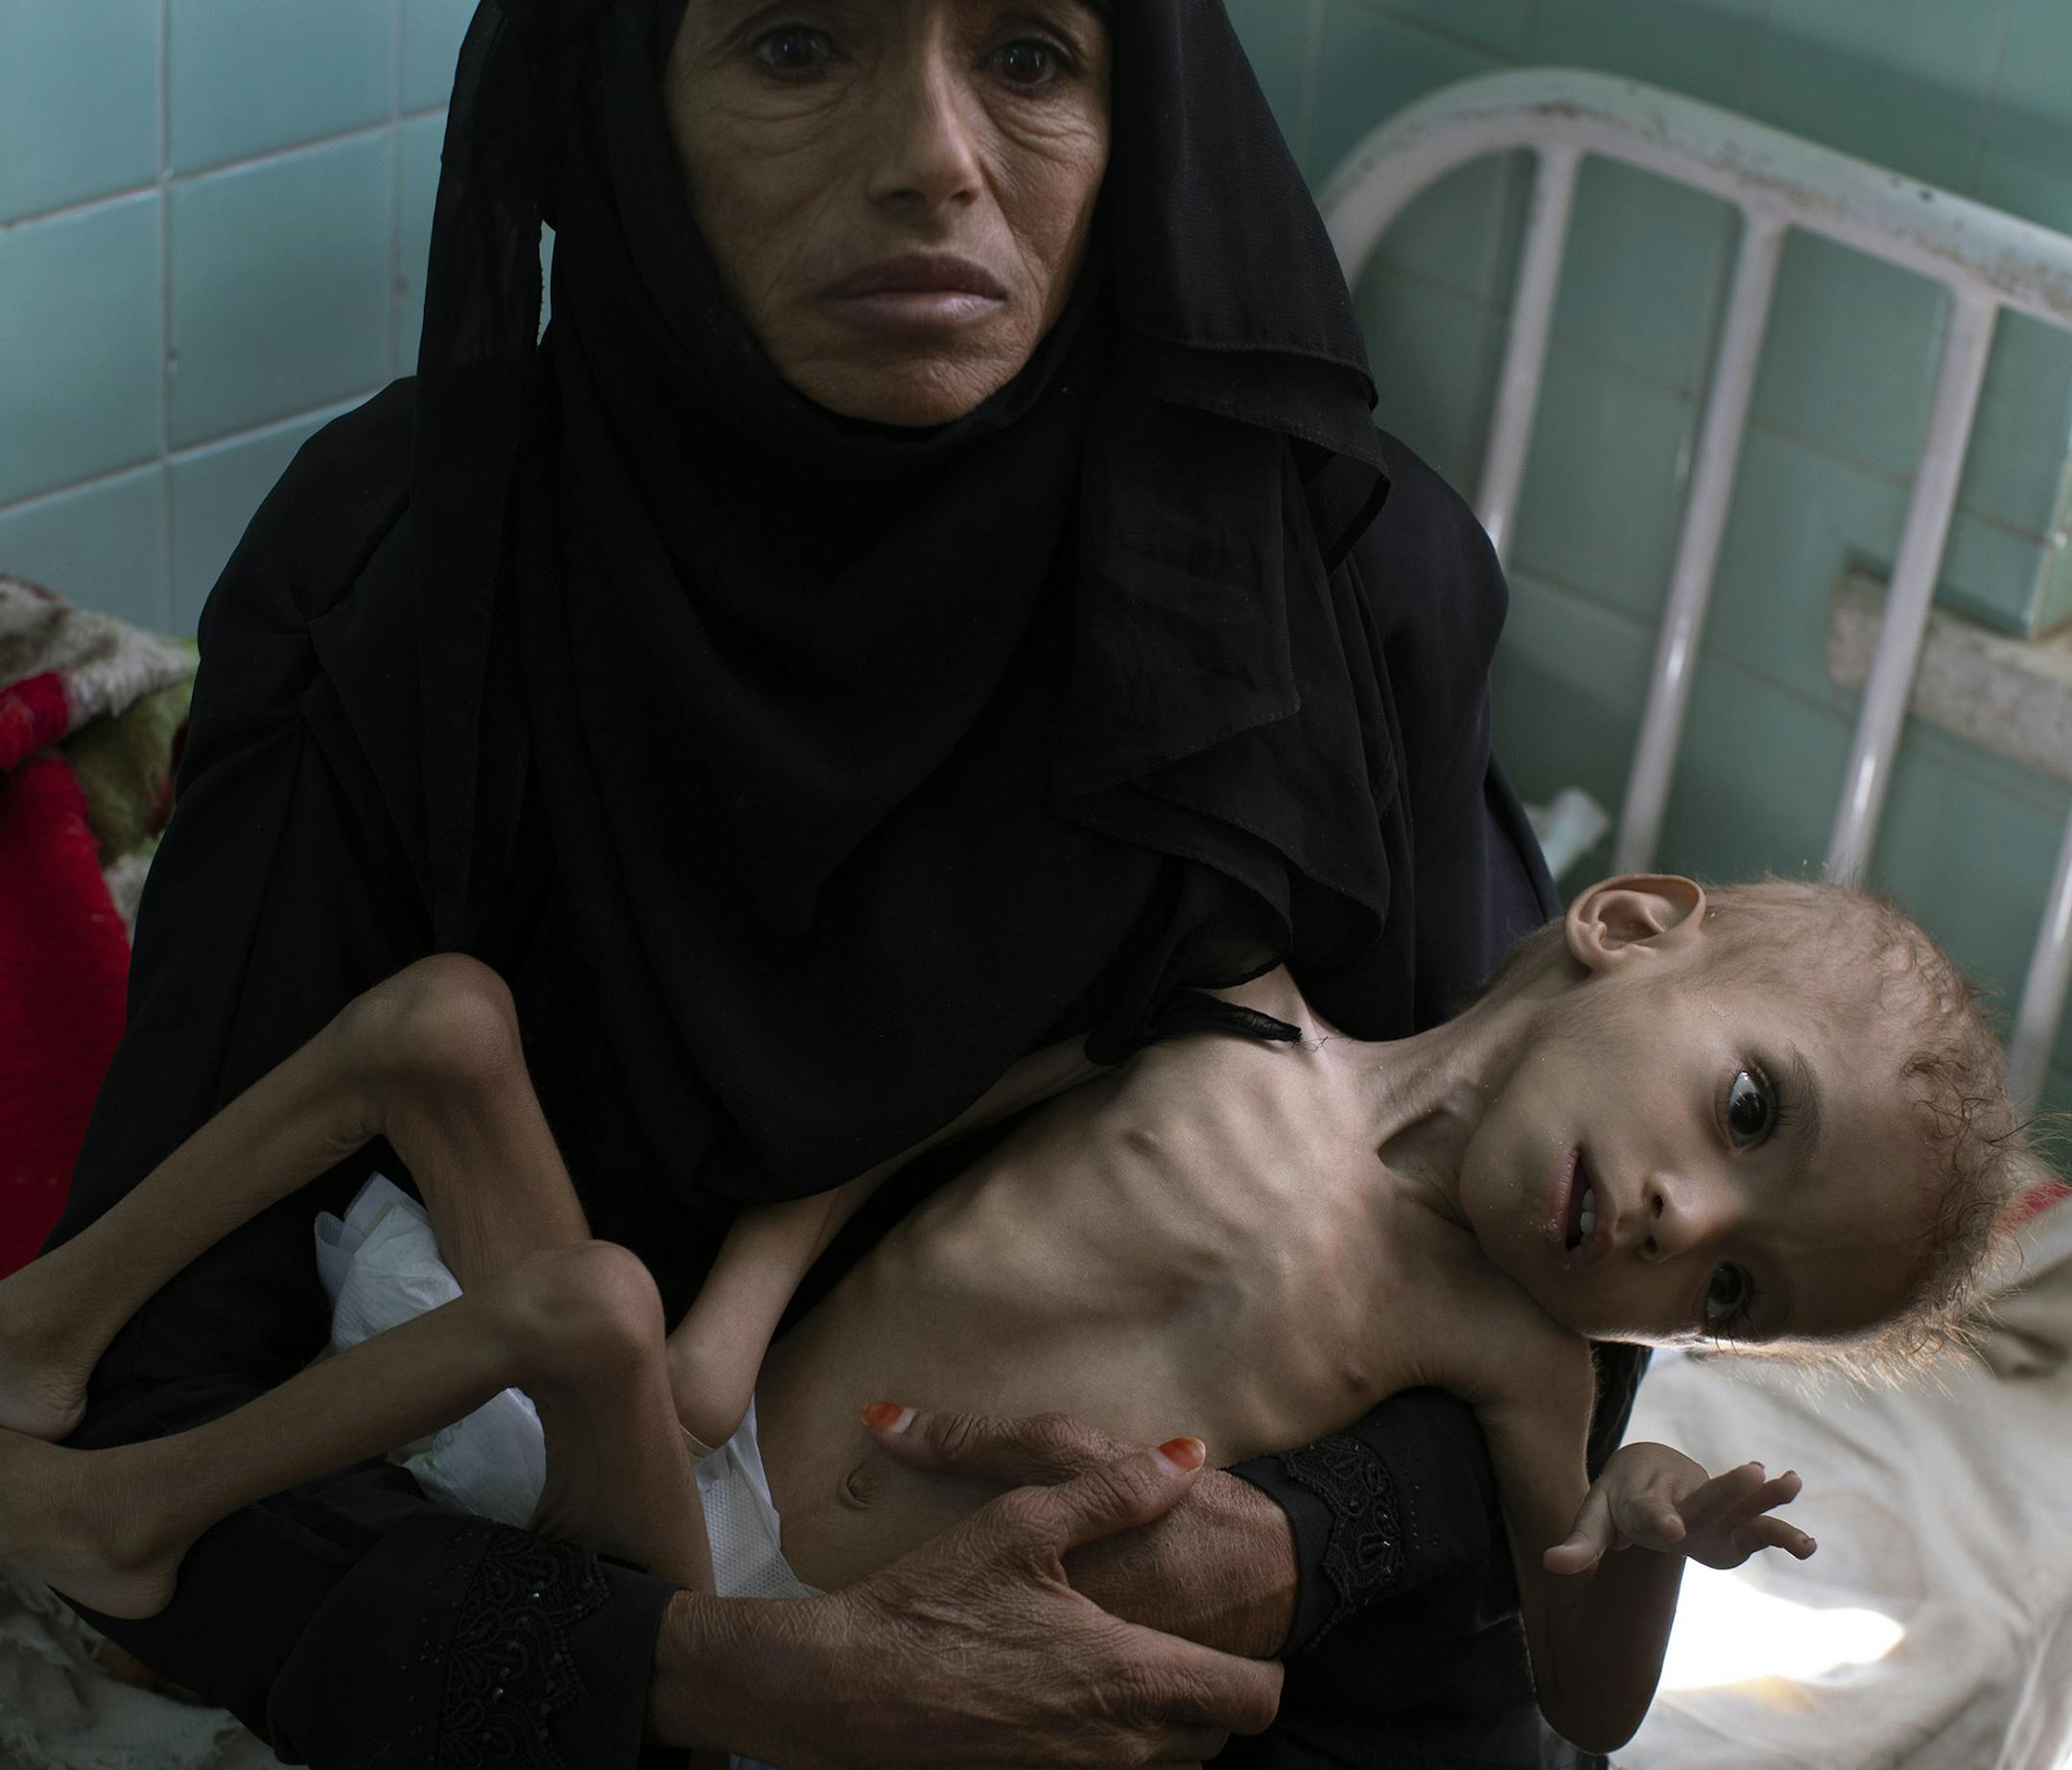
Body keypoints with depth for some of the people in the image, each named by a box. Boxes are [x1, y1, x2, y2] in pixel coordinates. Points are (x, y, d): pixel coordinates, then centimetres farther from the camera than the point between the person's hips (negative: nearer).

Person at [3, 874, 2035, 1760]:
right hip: (699, 1448, 3)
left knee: (586, 1301, -33)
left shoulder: (1506, 1363, 0)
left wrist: (1640, 1543, -15)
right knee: (447, 1012, -11)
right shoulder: (1230, 1012, 1)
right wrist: (736, 1293, -10)